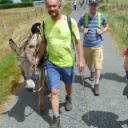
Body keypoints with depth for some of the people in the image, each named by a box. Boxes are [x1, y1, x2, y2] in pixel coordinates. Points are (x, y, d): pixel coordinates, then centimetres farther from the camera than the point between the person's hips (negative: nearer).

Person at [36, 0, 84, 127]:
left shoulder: (70, 21, -15)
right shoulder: (45, 22, -6)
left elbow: (78, 41, -9)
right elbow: (43, 42, 5)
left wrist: (81, 59, -15)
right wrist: (38, 58, 3)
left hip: (68, 62, -1)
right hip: (51, 63, 1)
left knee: (68, 84, 24)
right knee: (54, 91, 0)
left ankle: (68, 99, 57)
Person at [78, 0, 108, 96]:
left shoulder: (101, 17, -6)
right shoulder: (83, 17, -6)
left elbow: (106, 26, 10)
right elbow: (77, 27, 8)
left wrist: (102, 31, -11)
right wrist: (82, 30, -13)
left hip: (98, 46, -1)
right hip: (86, 45, 2)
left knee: (98, 66, -5)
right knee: (89, 63, 20)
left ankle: (96, 85, 5)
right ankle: (92, 72, 53)